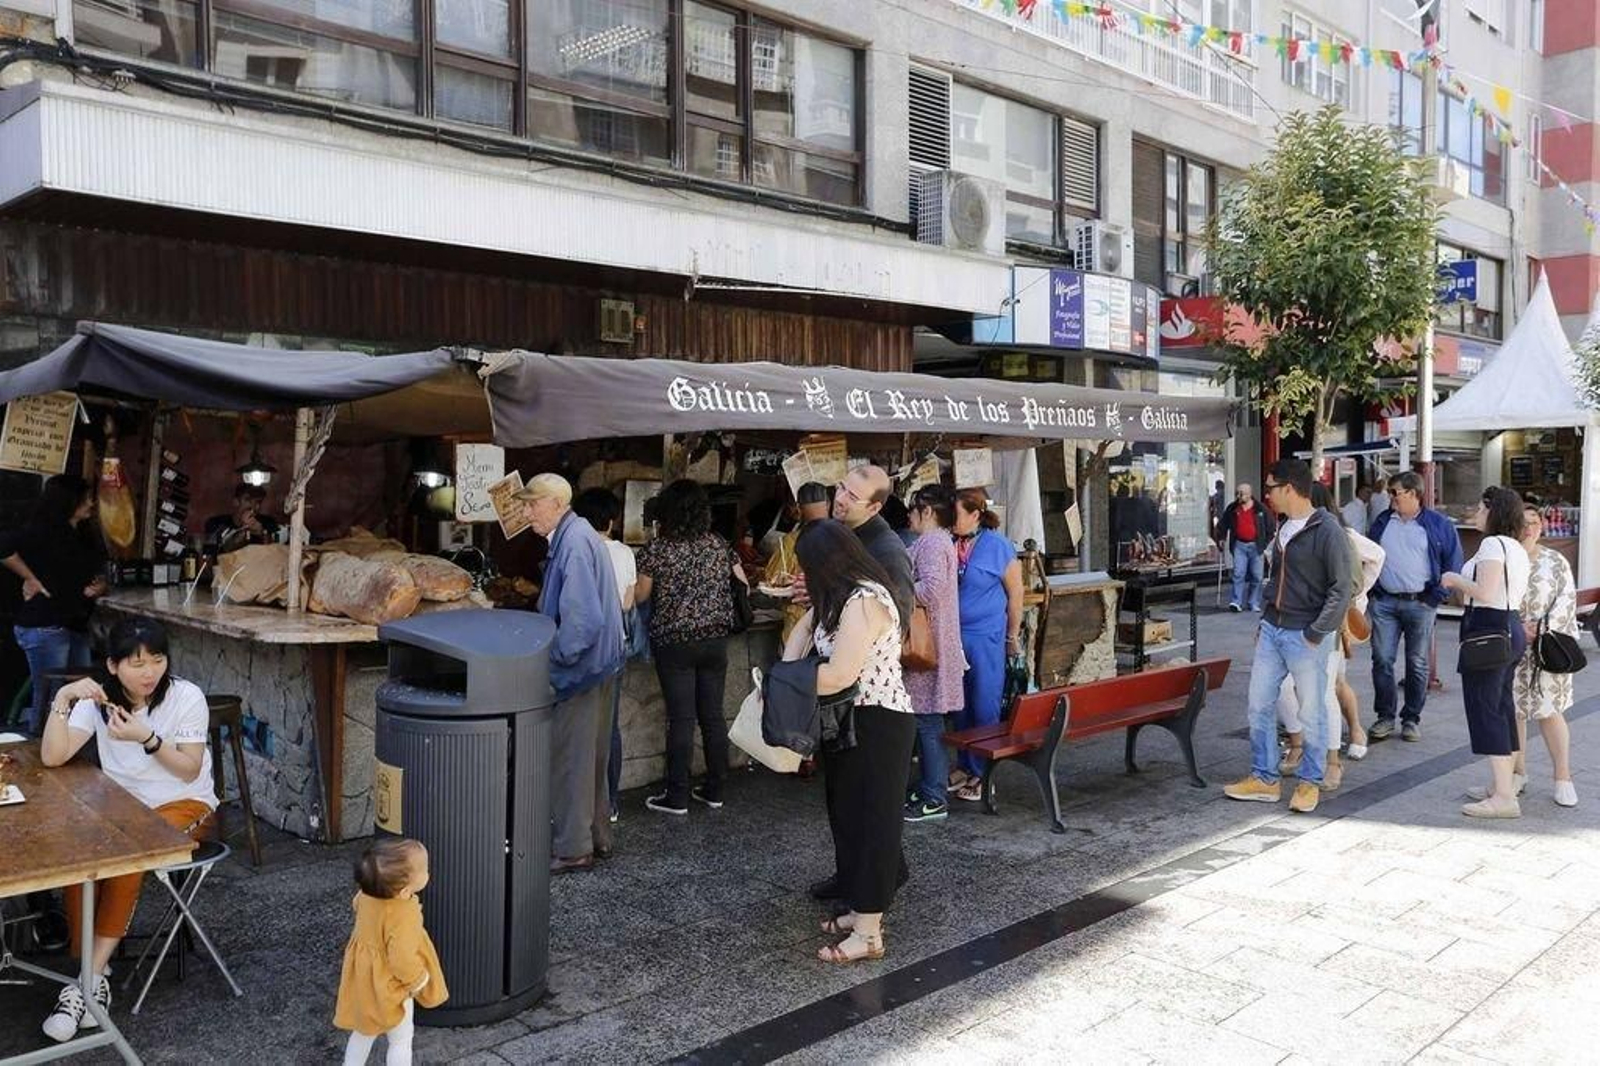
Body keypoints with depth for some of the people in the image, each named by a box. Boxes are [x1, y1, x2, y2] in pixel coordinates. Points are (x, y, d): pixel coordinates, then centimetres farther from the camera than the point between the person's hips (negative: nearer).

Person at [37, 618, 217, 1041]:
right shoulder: (99, 699, -3)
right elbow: (53, 757, -14)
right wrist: (63, 699, -24)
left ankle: (91, 976, -22)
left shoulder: (186, 697, -13)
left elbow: (190, 771, -12)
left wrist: (147, 738, -26)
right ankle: (92, 973, -16)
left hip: (184, 805, -3)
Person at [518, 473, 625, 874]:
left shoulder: (574, 543, -20)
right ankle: (597, 837, 29)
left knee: (570, 758, 0)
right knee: (592, 756, 18)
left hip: (579, 668, -10)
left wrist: (557, 656, -16)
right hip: (595, 665, 10)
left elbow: (583, 616, -26)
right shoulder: (577, 536, 12)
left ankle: (573, 849, 9)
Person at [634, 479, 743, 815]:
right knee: (713, 715, 10)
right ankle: (714, 790, 19)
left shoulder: (657, 549, -8)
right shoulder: (719, 545, 3)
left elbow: (639, 595, -2)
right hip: (715, 641, 4)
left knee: (681, 718, 0)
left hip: (674, 643, -4)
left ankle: (677, 797, 6)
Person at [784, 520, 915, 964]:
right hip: (853, 722, 10)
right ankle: (863, 910, 31)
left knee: (870, 819, -1)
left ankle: (868, 933, 8)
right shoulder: (842, 597, 8)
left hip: (878, 726, -10)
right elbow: (805, 628, 17)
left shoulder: (864, 601, -23)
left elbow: (838, 675, -28)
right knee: (848, 814, 16)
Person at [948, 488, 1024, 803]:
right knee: (960, 706, 13)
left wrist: (1013, 636, 3)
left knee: (985, 707, 3)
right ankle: (966, 767, 27)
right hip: (952, 636, 4)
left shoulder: (997, 546, -8)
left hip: (985, 638, -4)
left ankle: (983, 774, 15)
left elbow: (1015, 592, -1)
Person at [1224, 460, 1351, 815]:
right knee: (1259, 705, 9)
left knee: (1312, 712, 5)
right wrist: (1265, 621, 14)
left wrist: (1316, 633, -15)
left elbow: (1340, 589, -15)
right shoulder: (1283, 528, 12)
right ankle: (1264, 778, 20)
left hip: (1305, 637, -8)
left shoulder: (1326, 530, -13)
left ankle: (1310, 782, 19)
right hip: (1272, 630, 8)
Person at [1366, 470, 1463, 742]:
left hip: (1420, 604, -3)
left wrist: (1436, 596, -7)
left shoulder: (1439, 524, 0)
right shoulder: (1382, 522, 11)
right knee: (1382, 660, 0)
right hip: (1383, 602, 3)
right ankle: (1385, 716, 10)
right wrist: (1370, 590, 7)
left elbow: (1452, 564, 0)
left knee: (1417, 665, 5)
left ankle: (1411, 718, 15)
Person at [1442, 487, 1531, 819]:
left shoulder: (1492, 544, -14)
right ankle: (1503, 785, 26)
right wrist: (1463, 584, 20)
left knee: (1485, 710, -8)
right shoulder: (1517, 549, 17)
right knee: (1503, 708, 16)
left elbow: (1485, 593, -23)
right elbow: (1518, 597, 20)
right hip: (1512, 627, 10)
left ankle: (1504, 797, -9)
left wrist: (1455, 580, -7)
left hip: (1489, 630, -10)